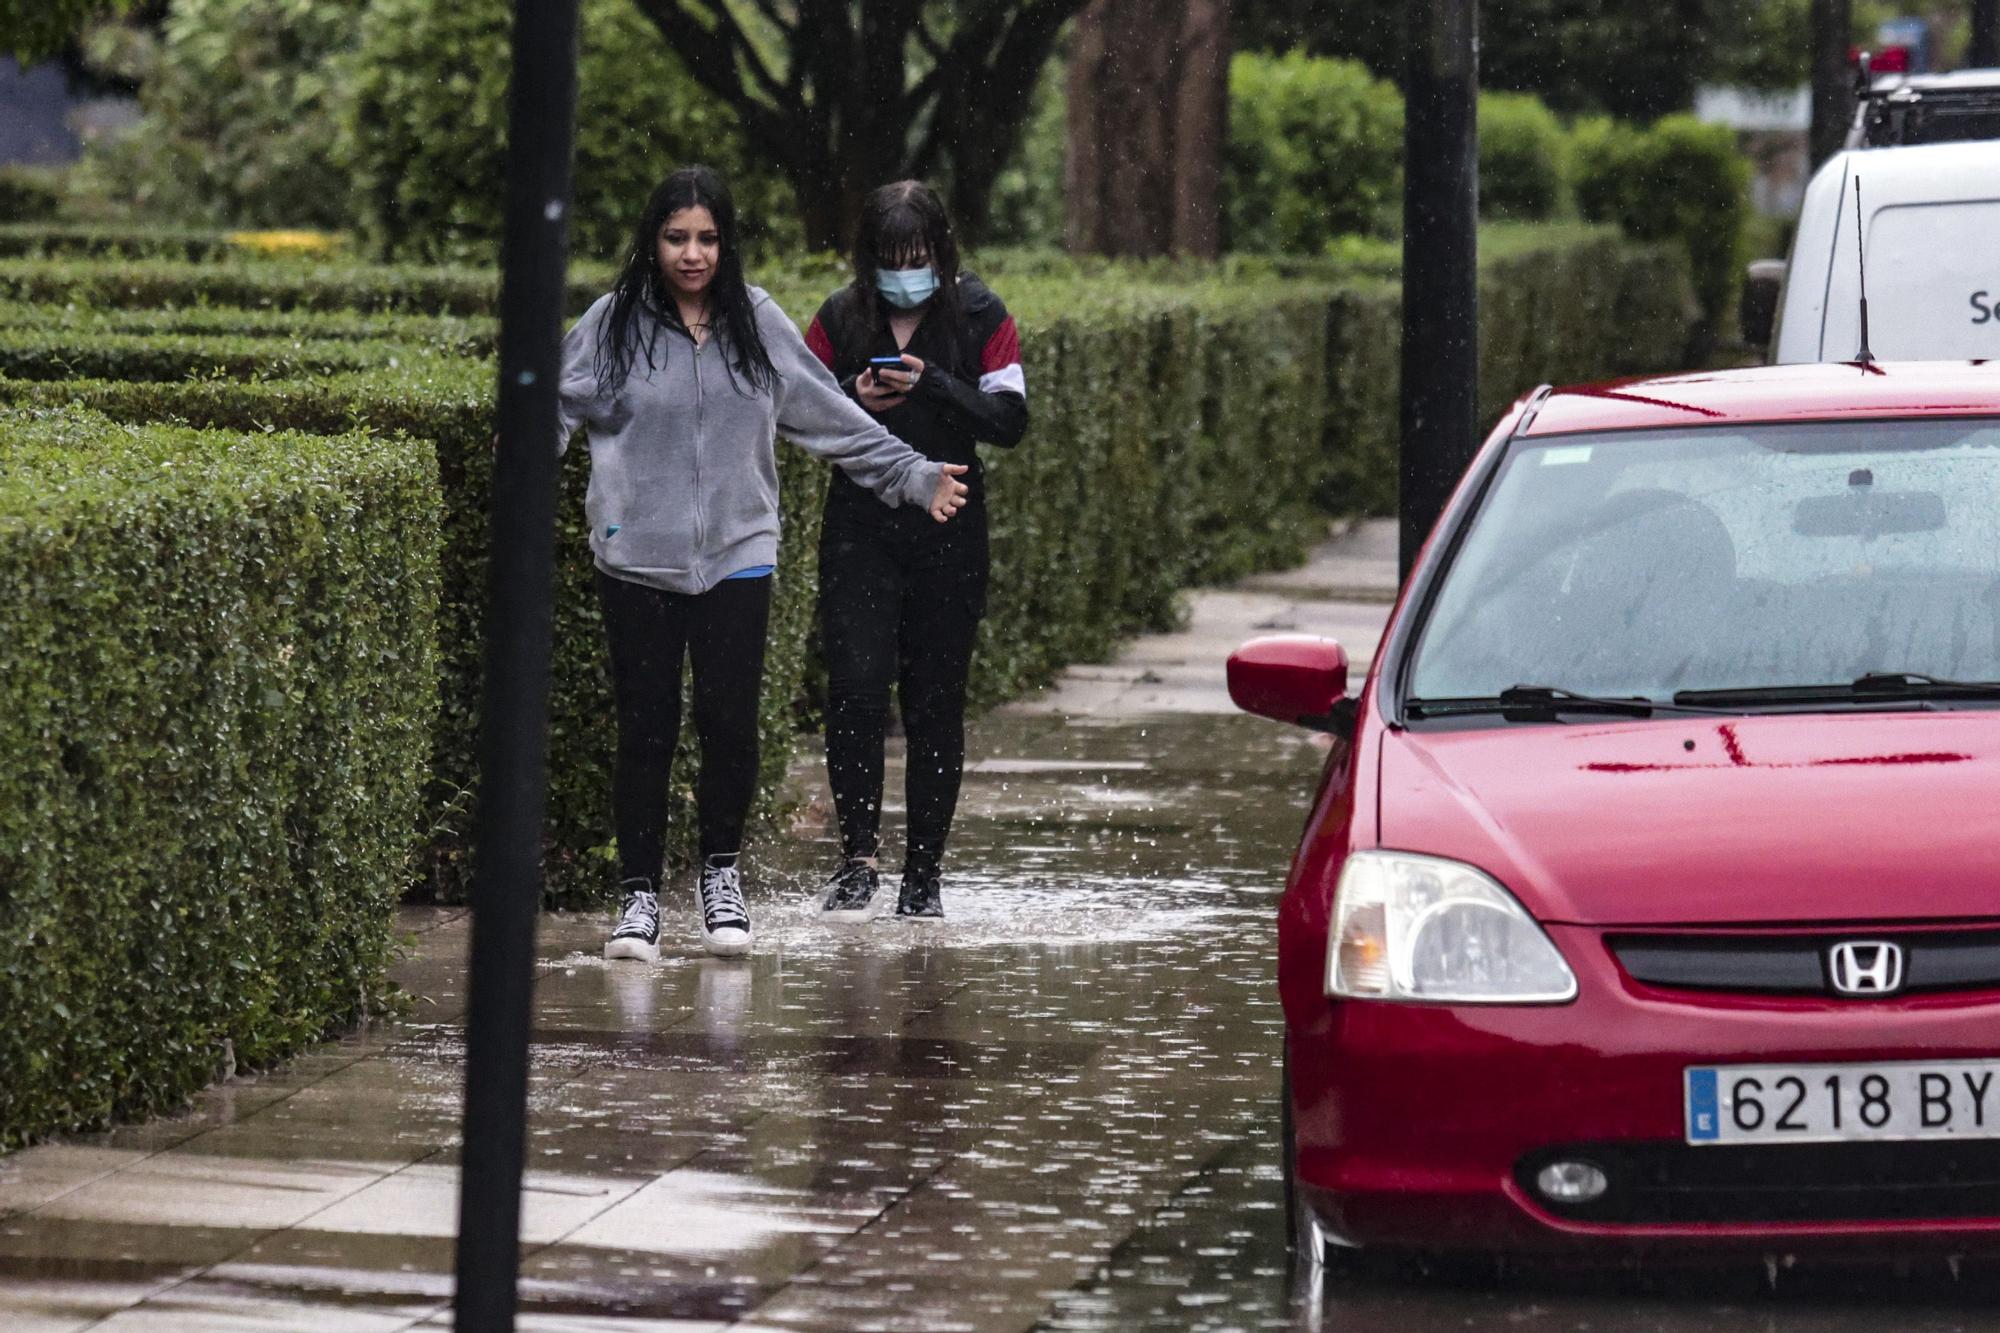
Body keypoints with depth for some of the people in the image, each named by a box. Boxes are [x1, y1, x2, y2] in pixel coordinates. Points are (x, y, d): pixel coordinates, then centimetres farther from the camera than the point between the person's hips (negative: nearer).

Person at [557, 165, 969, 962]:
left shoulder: (759, 326, 7)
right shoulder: (612, 325, 1)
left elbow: (831, 418, 15)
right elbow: (559, 410, -3)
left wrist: (914, 476, 16)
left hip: (736, 558, 1)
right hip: (638, 560, -1)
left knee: (729, 724, -4)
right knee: (645, 731, 0)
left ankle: (720, 873, 17)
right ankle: (639, 892, 11)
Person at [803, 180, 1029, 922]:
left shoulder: (980, 317, 1)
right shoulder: (839, 319, 4)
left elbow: (1010, 421, -5)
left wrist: (933, 386, -19)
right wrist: (854, 401, -14)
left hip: (948, 530, 0)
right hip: (860, 529, 0)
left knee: (935, 704, 4)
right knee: (856, 687, -14)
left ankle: (924, 874, 11)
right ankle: (858, 860, -11)